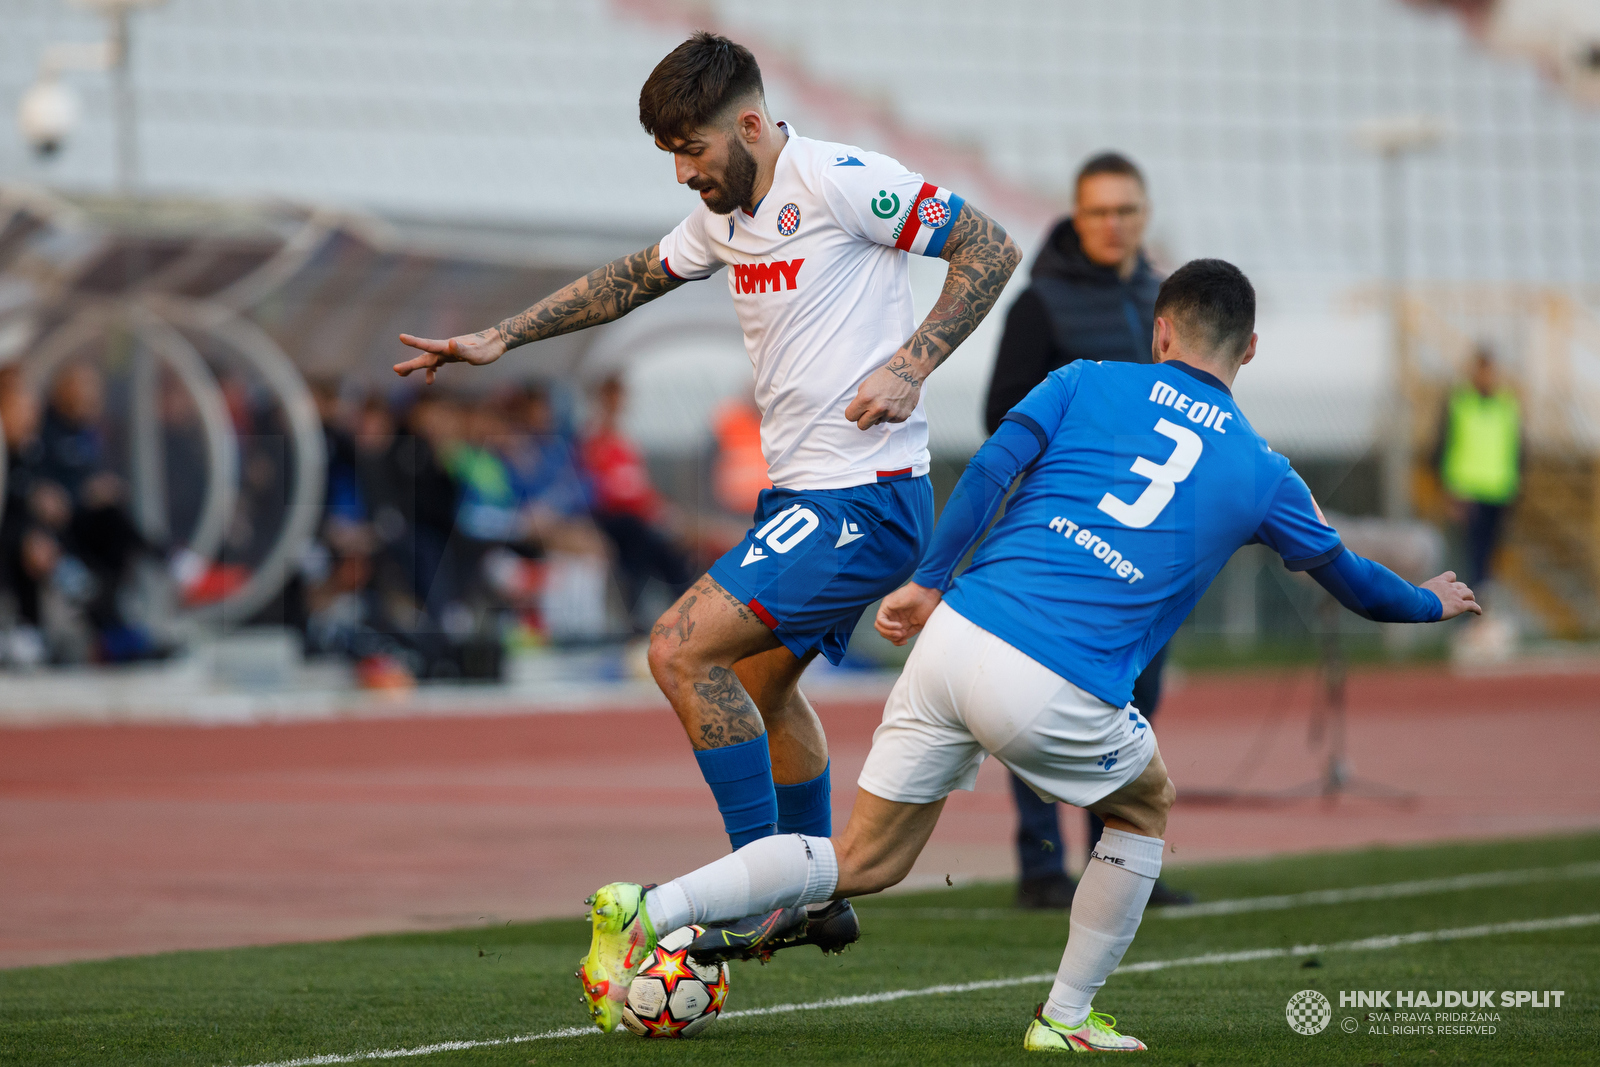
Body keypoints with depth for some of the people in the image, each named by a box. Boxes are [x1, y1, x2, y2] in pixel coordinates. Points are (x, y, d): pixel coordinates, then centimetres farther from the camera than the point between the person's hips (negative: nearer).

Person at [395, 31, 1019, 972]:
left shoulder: (837, 182, -15)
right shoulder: (727, 214, 11)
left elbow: (990, 249, -13)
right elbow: (634, 279, 27)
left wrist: (910, 364, -21)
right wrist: (500, 339, 23)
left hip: (862, 503, -10)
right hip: (799, 495, 10)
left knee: (682, 650, -17)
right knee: (761, 682, 25)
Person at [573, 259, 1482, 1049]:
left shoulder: (1090, 383, 16)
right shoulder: (1260, 473, 14)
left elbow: (989, 470, 3)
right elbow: (1348, 578, 29)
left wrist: (929, 583, 7)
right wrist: (1431, 604, 48)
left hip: (956, 636, 3)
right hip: (1059, 694, -3)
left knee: (861, 862, 12)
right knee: (1146, 806, 29)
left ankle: (646, 912, -4)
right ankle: (1068, 1017, 25)